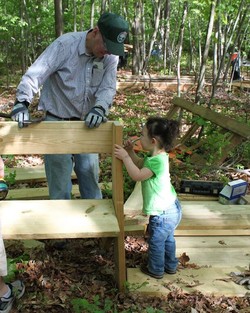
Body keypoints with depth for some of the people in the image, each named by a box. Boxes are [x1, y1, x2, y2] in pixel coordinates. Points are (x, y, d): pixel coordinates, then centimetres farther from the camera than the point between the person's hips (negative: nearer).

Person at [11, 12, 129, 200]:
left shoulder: (111, 57, -6)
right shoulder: (65, 44, -19)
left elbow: (108, 88, -12)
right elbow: (36, 73, -23)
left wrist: (99, 108, -34)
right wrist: (23, 101, -36)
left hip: (86, 121, 4)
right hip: (57, 120, -4)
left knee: (89, 170, 12)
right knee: (59, 172, 4)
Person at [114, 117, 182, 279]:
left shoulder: (157, 161, -29)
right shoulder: (157, 156, 2)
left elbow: (138, 175, -32)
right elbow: (140, 164, 17)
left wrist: (125, 157, -27)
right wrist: (131, 152, 3)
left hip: (162, 213, -10)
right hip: (172, 208, 10)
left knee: (156, 242, 13)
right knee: (167, 239, 27)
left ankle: (156, 270, 32)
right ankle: (171, 265, 45)